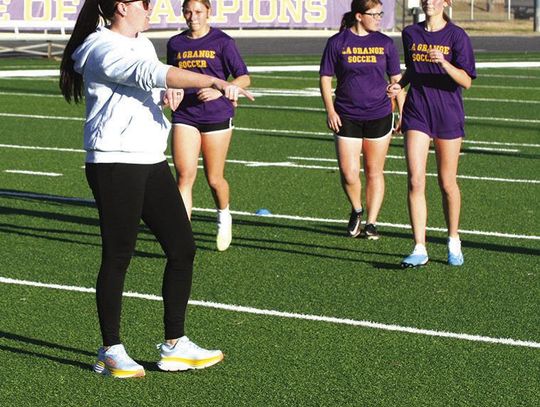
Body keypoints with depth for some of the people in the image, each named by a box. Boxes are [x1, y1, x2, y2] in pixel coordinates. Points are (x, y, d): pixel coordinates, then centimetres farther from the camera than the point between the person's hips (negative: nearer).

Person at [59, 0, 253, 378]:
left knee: (182, 247, 5)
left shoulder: (143, 44, 15)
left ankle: (174, 346, 14)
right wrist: (216, 83, -38)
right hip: (114, 165, -9)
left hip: (151, 162, 9)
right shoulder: (104, 50, -14)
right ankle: (111, 352, 10)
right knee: (118, 257, -2)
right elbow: (151, 74, -31)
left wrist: (169, 93, 8)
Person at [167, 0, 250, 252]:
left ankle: (224, 217, 38)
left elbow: (244, 78, -6)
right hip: (185, 116, 2)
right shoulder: (175, 44, 10)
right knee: (184, 175, -13)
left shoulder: (221, 41, -2)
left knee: (214, 179, 6)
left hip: (217, 116, -2)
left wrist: (219, 90, -21)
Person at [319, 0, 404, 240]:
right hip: (347, 118, -1)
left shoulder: (385, 43, 6)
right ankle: (356, 210, 20)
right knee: (349, 173, -8)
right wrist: (330, 110, -7)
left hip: (379, 116, 2)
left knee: (374, 172, 6)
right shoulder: (338, 42, 0)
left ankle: (371, 223, 15)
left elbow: (396, 79, 11)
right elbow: (325, 78, 3)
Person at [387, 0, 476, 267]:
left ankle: (453, 243, 27)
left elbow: (466, 81, -12)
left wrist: (444, 63, -28)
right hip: (416, 113, 2)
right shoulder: (410, 34, 7)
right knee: (415, 182, -10)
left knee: (447, 183, 7)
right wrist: (400, 85, 3)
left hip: (448, 116, -2)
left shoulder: (457, 36, -6)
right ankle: (419, 249, -9)